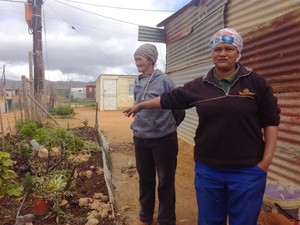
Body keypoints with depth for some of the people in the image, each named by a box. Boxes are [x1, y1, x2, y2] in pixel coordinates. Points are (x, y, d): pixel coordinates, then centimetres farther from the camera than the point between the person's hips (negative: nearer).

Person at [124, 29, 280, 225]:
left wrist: (267, 159, -6)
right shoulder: (200, 86, 2)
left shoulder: (255, 82, -3)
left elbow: (271, 120, -1)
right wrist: (141, 106, 19)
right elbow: (169, 98, 11)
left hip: (247, 170, -1)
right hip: (208, 168, 2)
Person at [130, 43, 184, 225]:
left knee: (165, 182, 9)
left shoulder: (164, 80, -11)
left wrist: (168, 127, 4)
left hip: (163, 140, -5)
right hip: (140, 139, 6)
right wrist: (138, 126, 13)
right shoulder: (138, 82, 5)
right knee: (145, 179, 19)